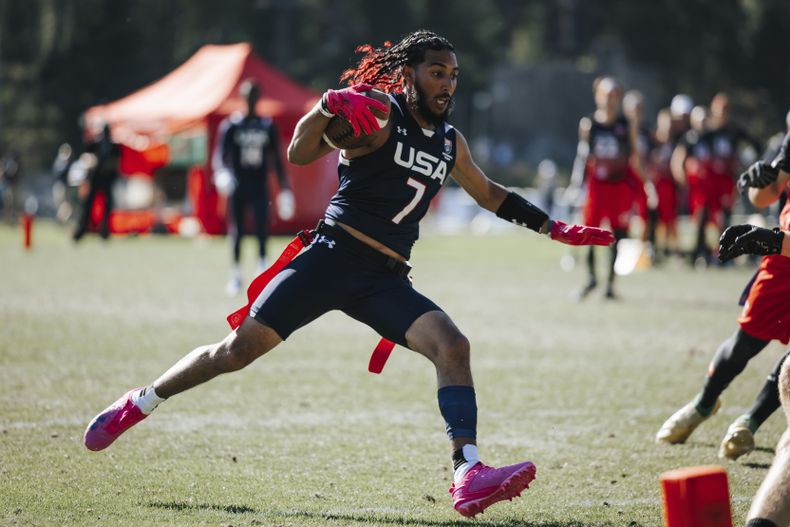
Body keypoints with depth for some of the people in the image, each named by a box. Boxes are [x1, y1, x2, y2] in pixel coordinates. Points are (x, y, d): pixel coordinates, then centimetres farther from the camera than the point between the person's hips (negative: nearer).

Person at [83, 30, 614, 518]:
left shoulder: (449, 142, 16)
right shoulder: (379, 113, -4)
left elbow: (489, 194, 34)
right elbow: (299, 155, -15)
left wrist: (556, 229, 30)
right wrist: (328, 107, -34)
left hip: (385, 279, 5)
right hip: (334, 256, -5)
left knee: (453, 345, -18)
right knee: (241, 348, -7)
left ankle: (469, 476, -26)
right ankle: (138, 404, 13)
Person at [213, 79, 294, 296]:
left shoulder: (268, 126, 8)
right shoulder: (230, 126, 1)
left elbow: (276, 159, 12)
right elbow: (220, 156, -3)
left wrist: (284, 187, 8)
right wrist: (222, 172, -25)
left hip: (260, 186, 1)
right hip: (238, 187, -1)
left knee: (262, 227, -17)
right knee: (236, 232, 4)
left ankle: (262, 267, -13)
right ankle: (236, 274, 16)